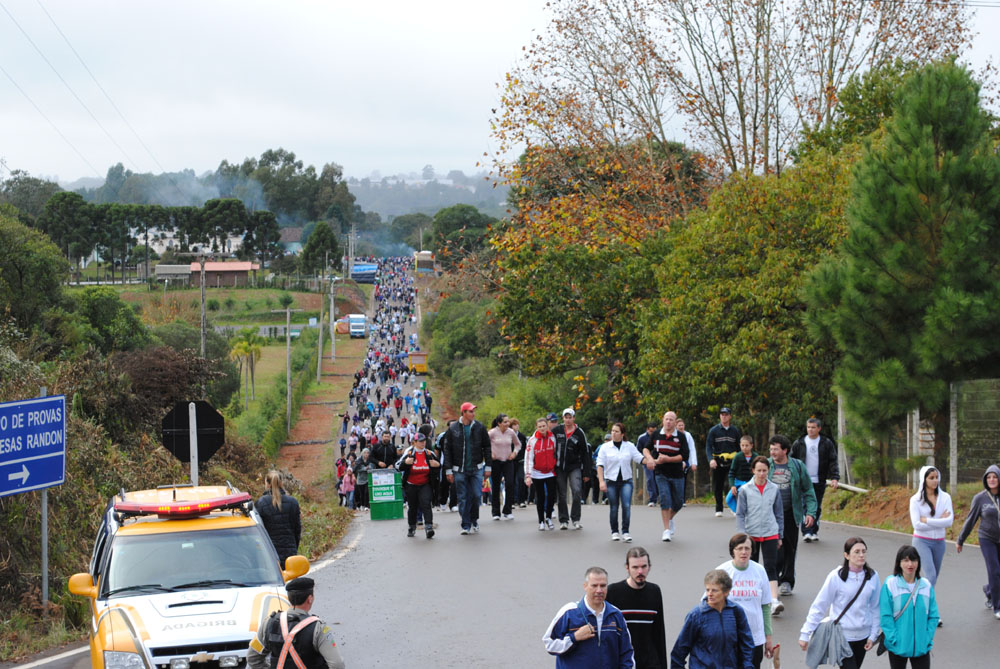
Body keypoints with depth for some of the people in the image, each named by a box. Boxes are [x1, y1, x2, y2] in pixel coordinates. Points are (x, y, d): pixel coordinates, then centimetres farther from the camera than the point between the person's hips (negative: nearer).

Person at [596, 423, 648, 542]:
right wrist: (601, 481, -11)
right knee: (614, 508, 4)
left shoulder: (630, 446, 6)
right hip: (611, 481, 0)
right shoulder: (605, 447, 3)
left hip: (626, 481, 0)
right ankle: (614, 532, 18)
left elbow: (639, 458, 1)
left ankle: (625, 532, -8)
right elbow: (600, 465, -1)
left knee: (626, 505, -13)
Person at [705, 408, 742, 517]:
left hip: (732, 462, 0)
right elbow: (708, 446, -1)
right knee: (718, 487, 5)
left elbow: (740, 447, 12)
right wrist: (711, 459, -18)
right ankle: (719, 509, 16)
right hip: (718, 462, 0)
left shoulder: (735, 430, 9)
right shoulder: (714, 430, 5)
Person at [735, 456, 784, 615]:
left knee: (771, 567, -10)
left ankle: (774, 601, -19)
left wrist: (780, 536, 12)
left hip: (770, 534, 0)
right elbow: (740, 514, 1)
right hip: (751, 534, 0)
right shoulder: (745, 490, -1)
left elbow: (779, 514, 11)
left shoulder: (774, 489, 3)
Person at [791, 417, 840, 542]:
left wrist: (835, 478, -10)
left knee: (817, 508, 7)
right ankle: (806, 532, -12)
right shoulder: (799, 443, 4)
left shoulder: (827, 443, 3)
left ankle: (814, 531, 19)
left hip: (819, 482, 1)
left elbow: (833, 462, 2)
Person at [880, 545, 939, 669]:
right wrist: (894, 639, -15)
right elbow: (885, 616, -10)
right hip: (898, 647, -2)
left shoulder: (926, 585, 1)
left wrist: (928, 639, -4)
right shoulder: (890, 584, -9)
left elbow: (933, 616, 5)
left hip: (921, 647, 2)